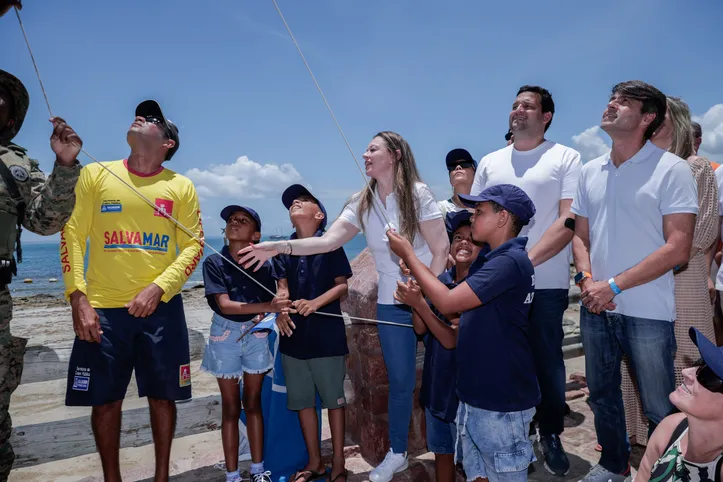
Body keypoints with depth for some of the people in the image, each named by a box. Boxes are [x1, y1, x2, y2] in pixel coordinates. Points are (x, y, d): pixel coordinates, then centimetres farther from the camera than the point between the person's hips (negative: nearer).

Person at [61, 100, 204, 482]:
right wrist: (77, 298, -8)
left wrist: (157, 289, -13)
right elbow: (72, 235, 2)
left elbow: (193, 245, 0)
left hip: (161, 308, 0)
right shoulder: (95, 174, 5)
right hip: (103, 309, 0)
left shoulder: (181, 187, 4)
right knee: (105, 400, 7)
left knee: (162, 396, 8)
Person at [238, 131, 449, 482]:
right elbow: (328, 241, -8)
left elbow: (441, 248, -13)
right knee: (400, 380, 12)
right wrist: (280, 247, -19)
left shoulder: (417, 193, -12)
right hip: (391, 304, 4)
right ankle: (397, 453, 30)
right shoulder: (362, 202, 2)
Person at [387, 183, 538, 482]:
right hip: (477, 396, 9)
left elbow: (447, 302, -23)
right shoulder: (496, 261, 13)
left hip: (501, 403, -9)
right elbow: (457, 307, 11)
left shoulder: (509, 262, -21)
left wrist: (408, 255, -15)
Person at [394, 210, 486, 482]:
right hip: (436, 383, 6)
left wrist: (419, 303, -28)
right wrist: (412, 297, -17)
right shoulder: (441, 281, 0)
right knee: (441, 452, 22)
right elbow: (420, 329, -1)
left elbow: (451, 340, -23)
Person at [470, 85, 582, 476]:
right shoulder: (490, 163, 12)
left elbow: (569, 222, -8)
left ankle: (550, 435, 27)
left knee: (547, 362, 7)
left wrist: (525, 260, -19)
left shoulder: (566, 158, 1)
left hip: (546, 283, -2)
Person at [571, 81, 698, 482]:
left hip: (647, 312, -5)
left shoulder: (671, 169, -8)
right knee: (602, 395, 18)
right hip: (595, 308, 5)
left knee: (659, 408, 7)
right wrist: (587, 279, -6)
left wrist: (613, 285, -16)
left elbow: (677, 250, -14)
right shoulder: (590, 171, 8)